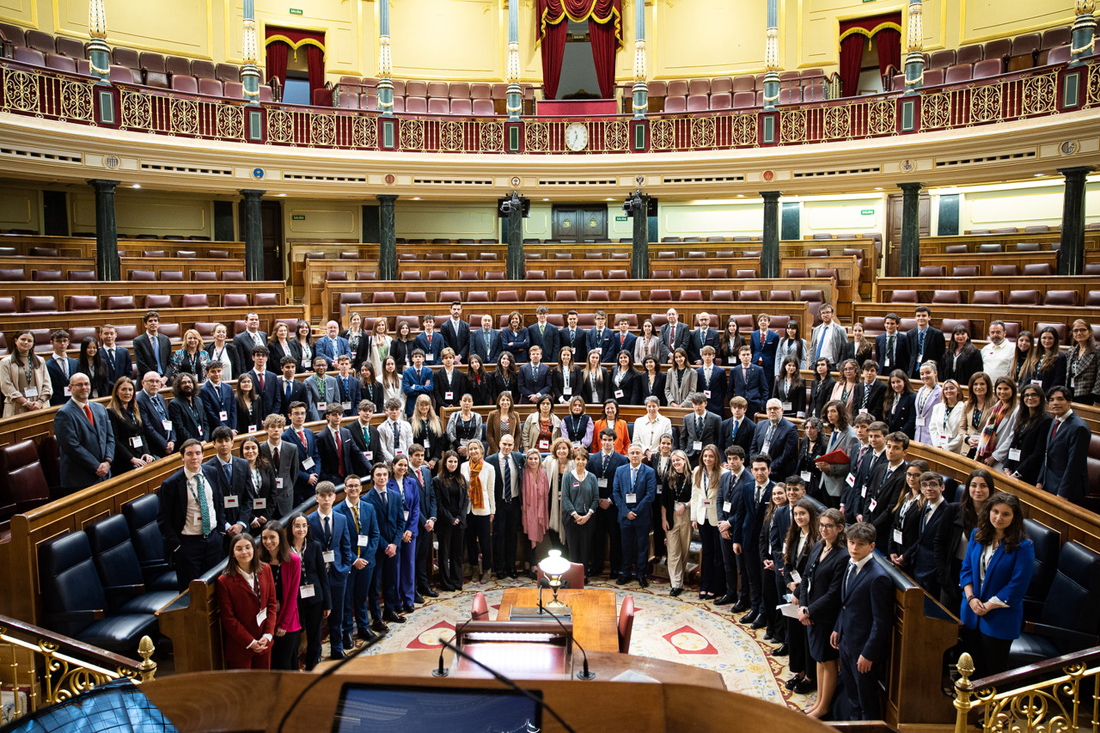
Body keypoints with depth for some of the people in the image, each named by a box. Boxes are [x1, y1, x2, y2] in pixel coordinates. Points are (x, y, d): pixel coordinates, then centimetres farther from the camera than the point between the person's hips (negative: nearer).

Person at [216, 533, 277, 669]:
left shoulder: (265, 569, 0)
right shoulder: (224, 581, -13)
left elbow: (272, 603, 4)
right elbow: (228, 619, -10)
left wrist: (268, 634, -6)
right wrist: (250, 642, -12)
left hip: (264, 642, 4)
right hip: (239, 648, -4)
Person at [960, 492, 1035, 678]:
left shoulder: (1023, 547, -13)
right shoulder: (977, 536, 3)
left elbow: (1017, 587, -15)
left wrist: (988, 606, -15)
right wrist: (971, 598, -8)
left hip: (1000, 618, -5)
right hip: (971, 614, 5)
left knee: (995, 672, 9)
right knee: (974, 668, 16)